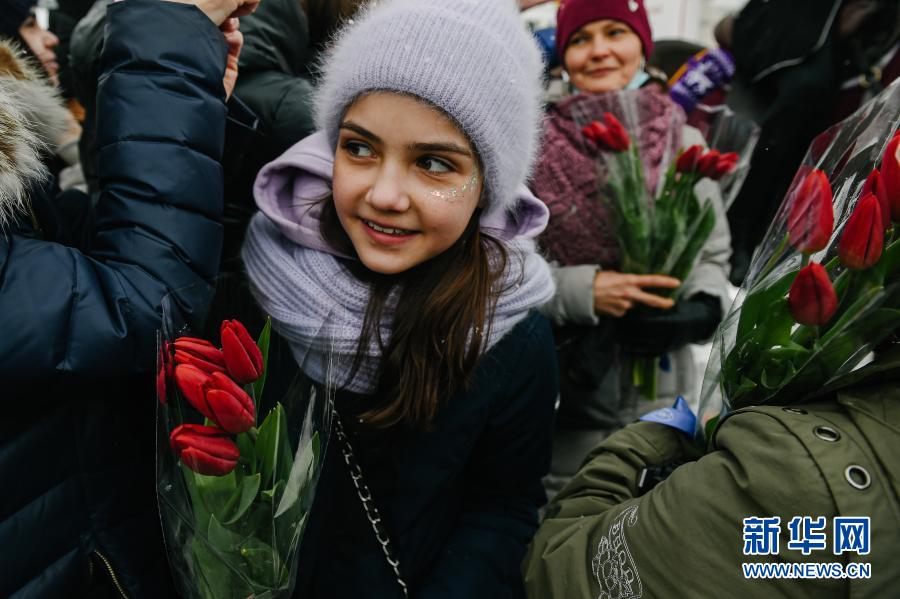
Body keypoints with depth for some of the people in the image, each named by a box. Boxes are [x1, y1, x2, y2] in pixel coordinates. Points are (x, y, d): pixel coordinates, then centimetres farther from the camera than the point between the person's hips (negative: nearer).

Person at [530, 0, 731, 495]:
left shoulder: (683, 142, 2)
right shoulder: (533, 145, -5)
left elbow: (715, 256, 6)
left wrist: (696, 310, -13)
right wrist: (584, 289, -21)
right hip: (562, 391, -2)